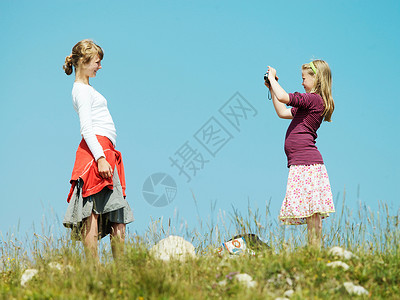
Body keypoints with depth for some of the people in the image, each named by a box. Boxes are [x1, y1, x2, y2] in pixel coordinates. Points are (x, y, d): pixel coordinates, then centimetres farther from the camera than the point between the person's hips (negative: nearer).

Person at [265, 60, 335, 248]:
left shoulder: (314, 99, -10)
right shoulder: (310, 102, 21)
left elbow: (283, 97, -20)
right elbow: (283, 112, 31)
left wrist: (272, 78, -4)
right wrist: (271, 88, 29)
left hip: (306, 162, -10)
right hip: (303, 163, 10)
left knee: (312, 211, -12)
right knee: (311, 212, 8)